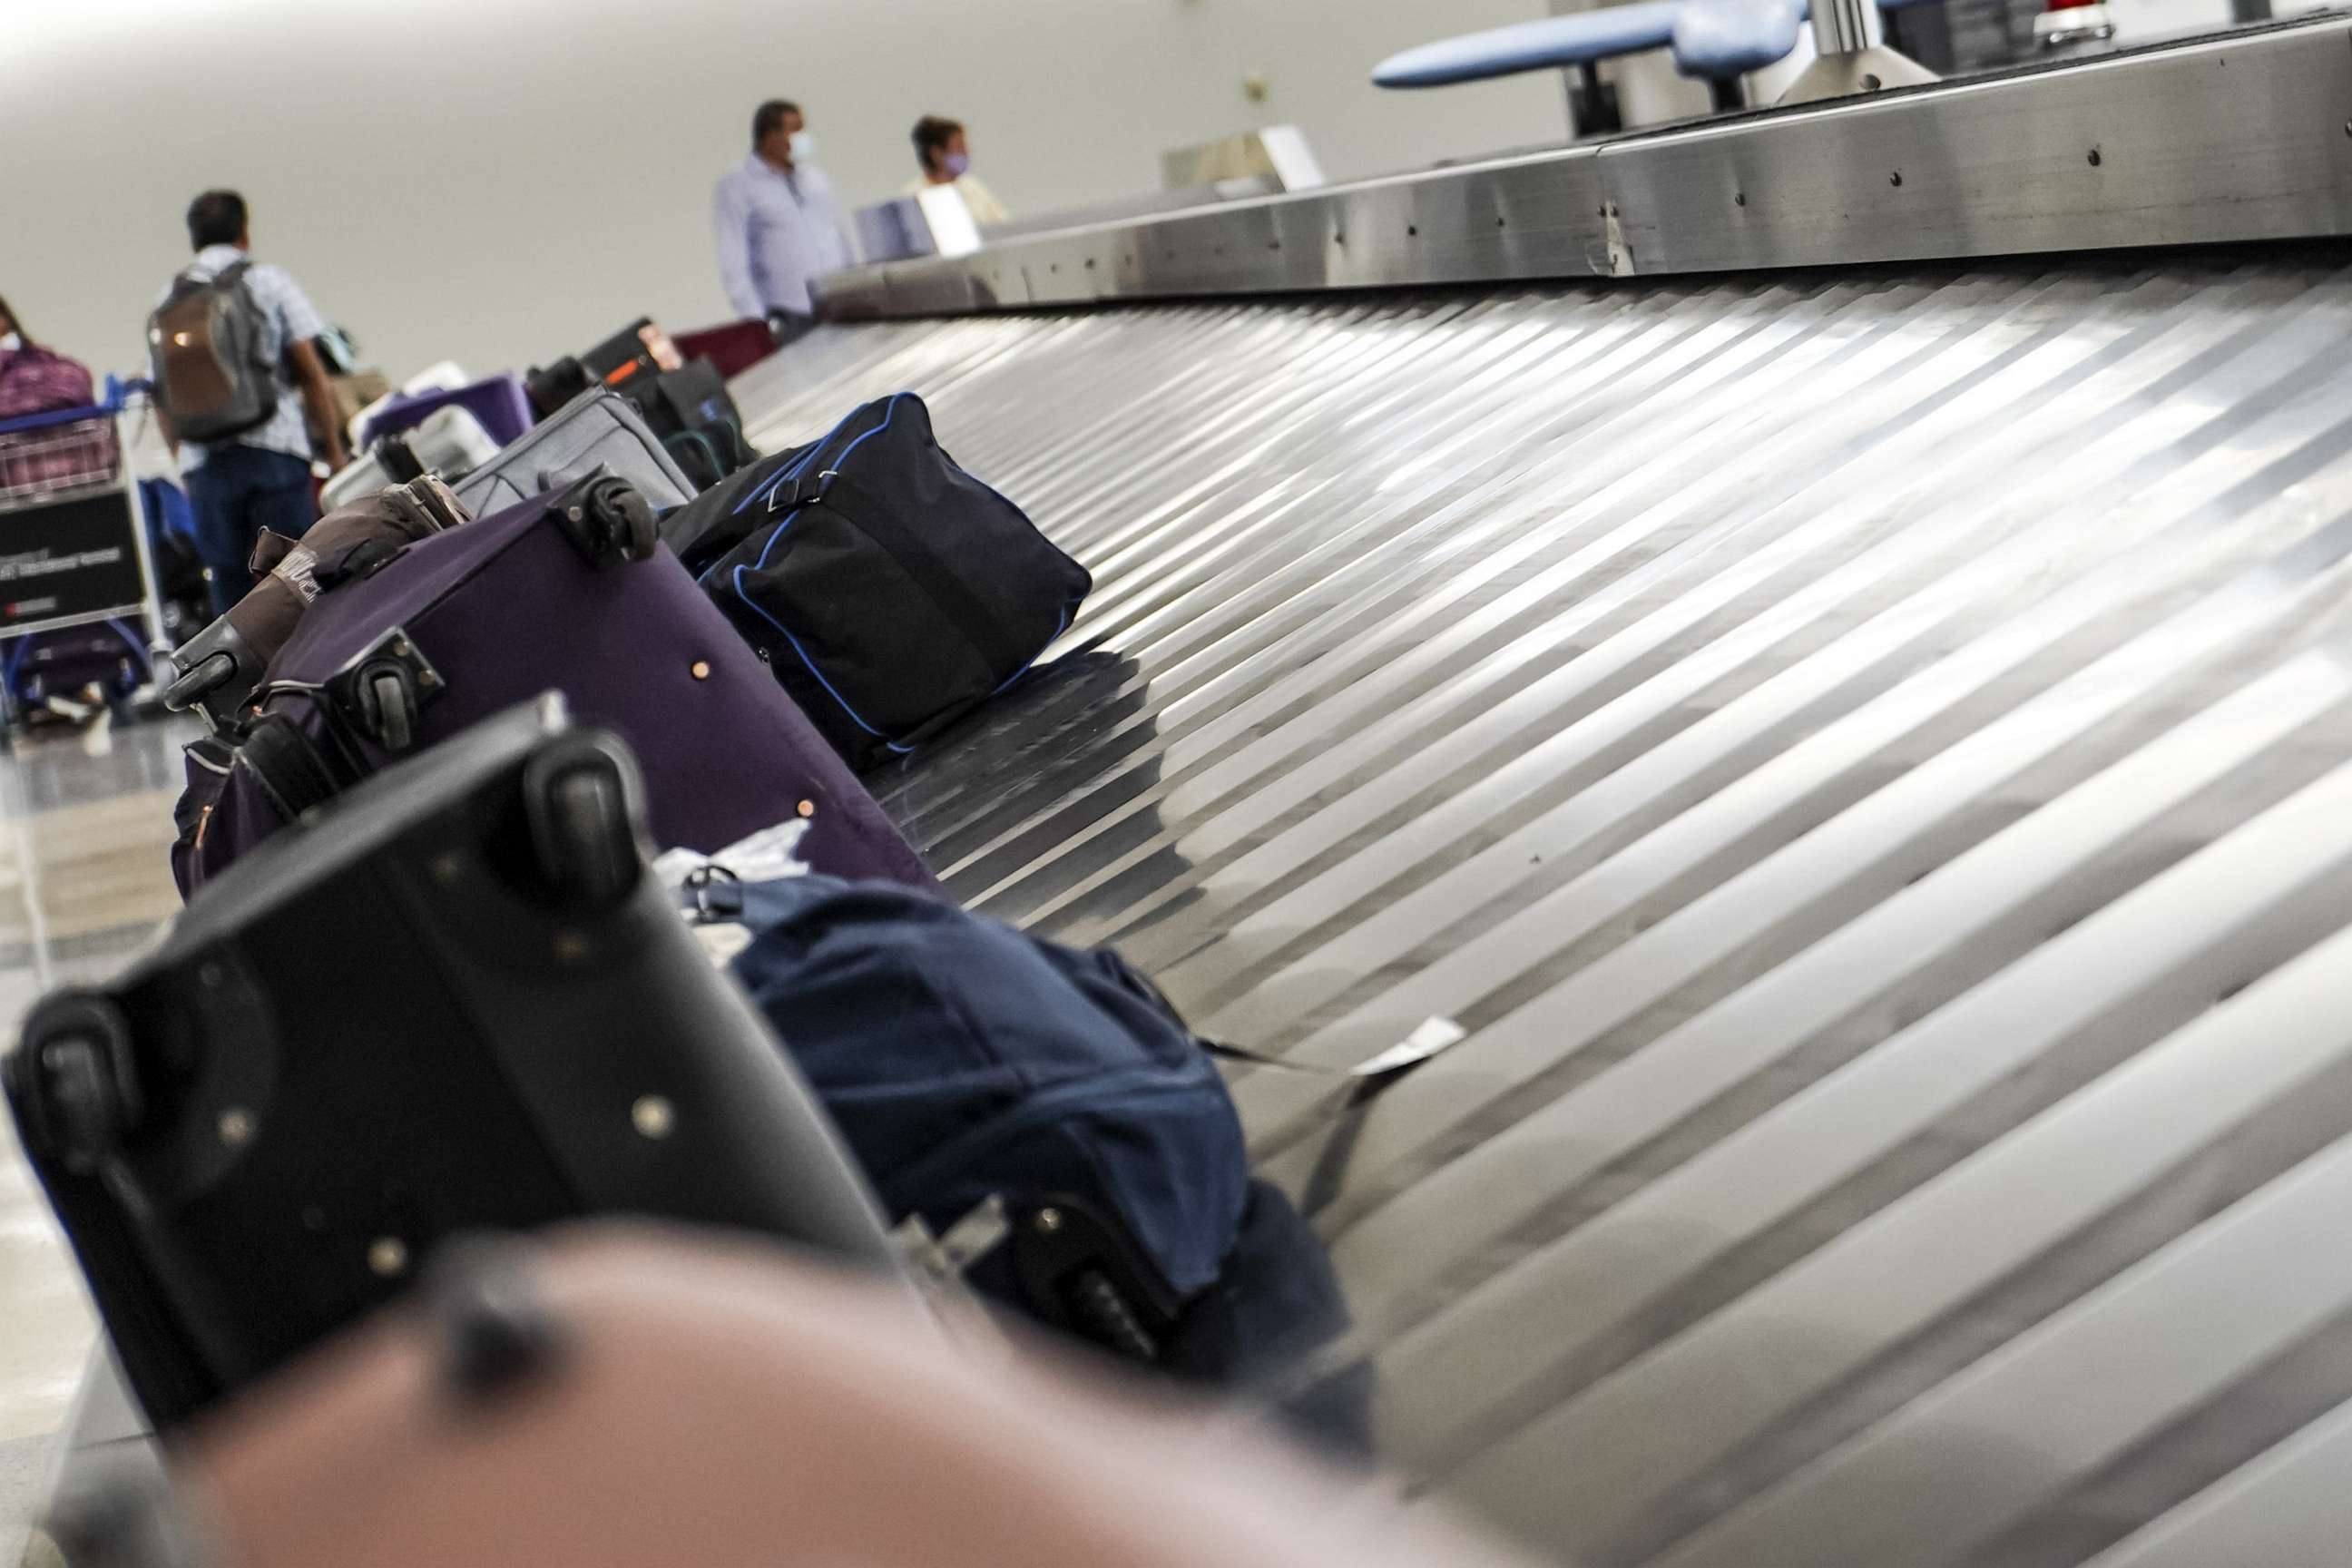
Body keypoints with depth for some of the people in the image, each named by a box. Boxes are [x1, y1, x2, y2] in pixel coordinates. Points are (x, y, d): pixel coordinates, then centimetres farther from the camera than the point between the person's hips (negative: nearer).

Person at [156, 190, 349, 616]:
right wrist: (334, 448, 4)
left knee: (229, 583, 6)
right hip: (273, 451, -3)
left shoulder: (169, 298, 13)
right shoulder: (268, 281, 5)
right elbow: (310, 373, -1)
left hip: (204, 464, 3)